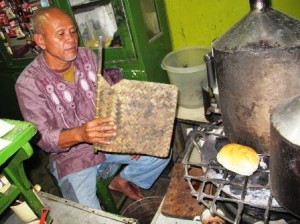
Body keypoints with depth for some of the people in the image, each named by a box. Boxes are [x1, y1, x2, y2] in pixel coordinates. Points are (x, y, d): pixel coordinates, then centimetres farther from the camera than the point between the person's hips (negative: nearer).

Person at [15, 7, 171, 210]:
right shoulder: (29, 83, -17)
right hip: (71, 155, -4)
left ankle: (122, 180, 20)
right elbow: (44, 138, -19)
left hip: (109, 140, 4)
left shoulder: (88, 57, -4)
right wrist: (79, 134, -39)